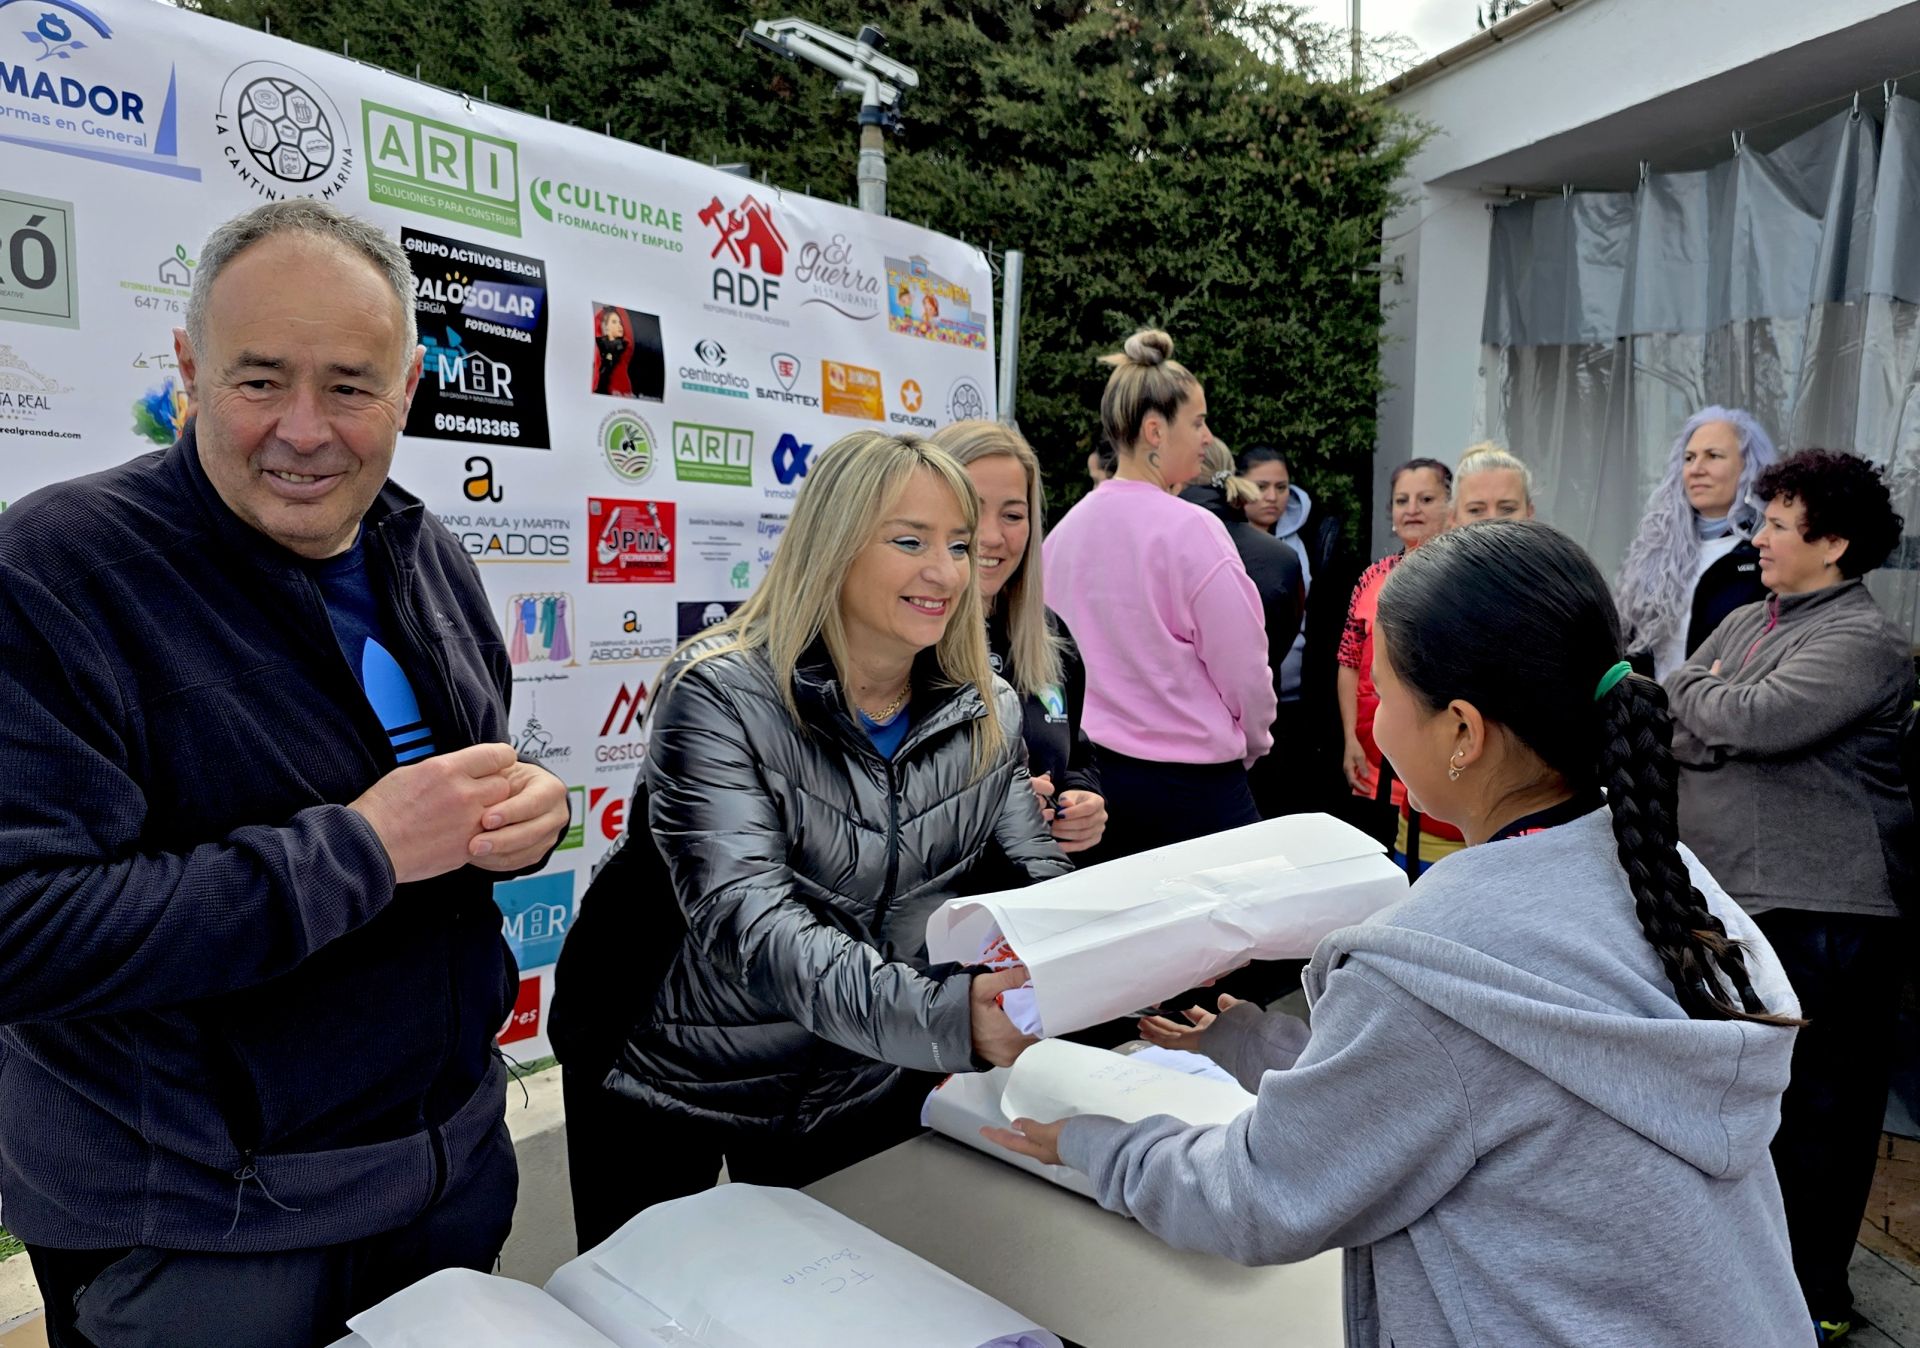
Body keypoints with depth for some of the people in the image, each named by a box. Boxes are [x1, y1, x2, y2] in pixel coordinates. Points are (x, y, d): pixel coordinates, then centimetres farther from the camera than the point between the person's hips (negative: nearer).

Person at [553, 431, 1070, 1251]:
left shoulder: (985, 711, -5)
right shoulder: (720, 696, -21)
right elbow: (747, 921, -32)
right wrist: (946, 1016, -47)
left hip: (869, 1089, 4)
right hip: (675, 1091, -3)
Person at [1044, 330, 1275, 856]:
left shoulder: (1067, 528, 3)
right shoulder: (1192, 529, -15)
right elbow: (1244, 669, -12)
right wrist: (1251, 743, 7)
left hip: (1095, 769, 7)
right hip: (1191, 782, -6)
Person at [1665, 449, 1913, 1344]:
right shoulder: (1742, 623, 11)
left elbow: (1756, 718, -25)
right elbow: (1673, 730, 9)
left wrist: (1694, 691, -7)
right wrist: (1723, 732, -11)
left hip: (1821, 911, -8)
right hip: (1724, 892, 8)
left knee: (1819, 1104, 4)